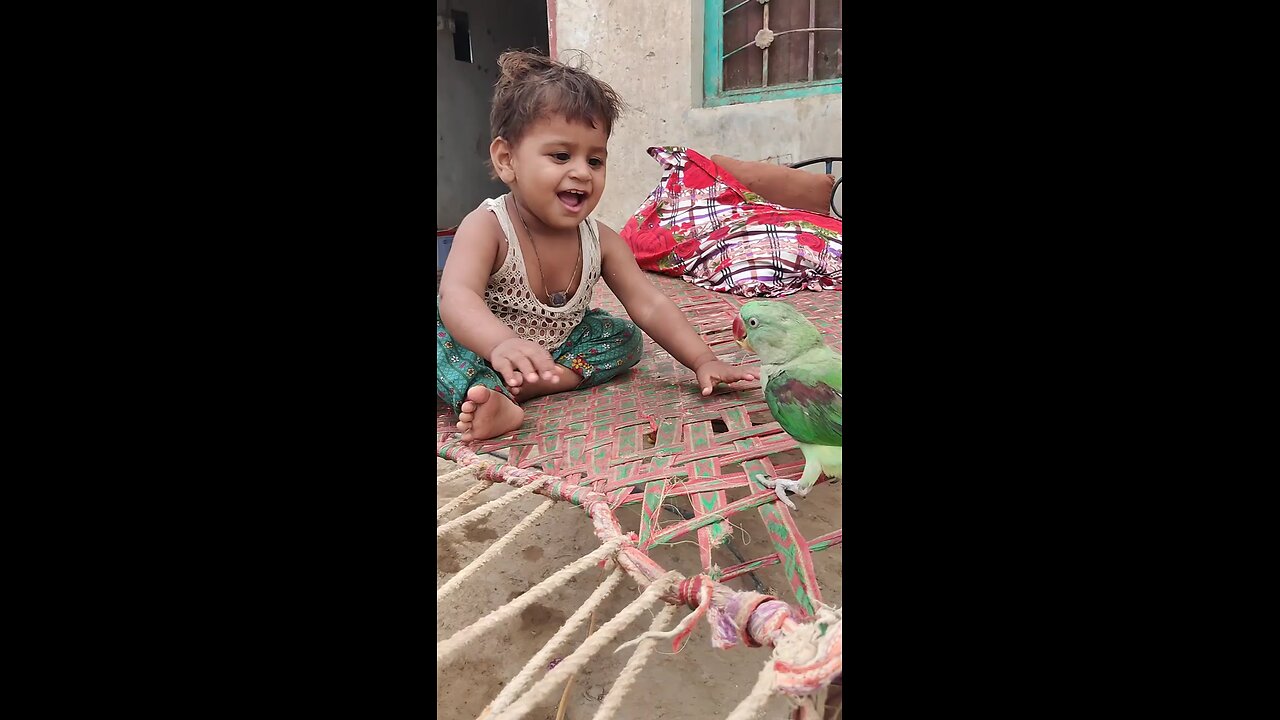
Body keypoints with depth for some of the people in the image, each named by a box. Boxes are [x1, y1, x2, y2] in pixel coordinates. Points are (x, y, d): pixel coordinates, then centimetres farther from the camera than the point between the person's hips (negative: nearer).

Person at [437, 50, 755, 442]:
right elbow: (456, 297, -43)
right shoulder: (486, 227, -27)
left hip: (556, 344, 5)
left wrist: (703, 361, -27)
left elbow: (650, 306, -15)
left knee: (625, 337, -7)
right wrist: (503, 344, -65)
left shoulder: (601, 240, -14)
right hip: (479, 345, -4)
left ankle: (538, 383, -23)